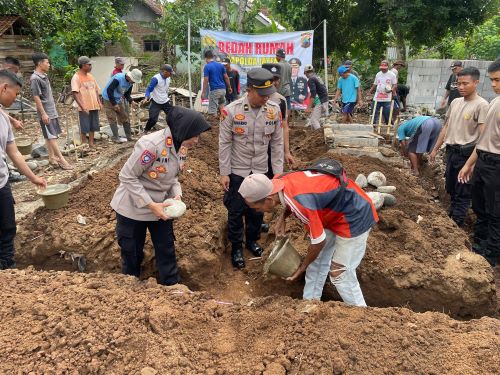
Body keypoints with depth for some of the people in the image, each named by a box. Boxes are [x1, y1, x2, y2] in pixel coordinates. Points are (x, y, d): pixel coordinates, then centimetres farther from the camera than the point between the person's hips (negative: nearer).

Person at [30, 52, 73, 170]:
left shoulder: (44, 76, 12)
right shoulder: (35, 78, -15)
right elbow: (36, 97, -18)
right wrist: (43, 114, -20)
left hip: (52, 111, 9)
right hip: (46, 113, -9)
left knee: (51, 136, 12)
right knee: (52, 136, -7)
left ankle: (52, 157, 19)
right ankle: (61, 160, -7)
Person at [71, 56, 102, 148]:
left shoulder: (90, 76, 13)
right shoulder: (76, 77, -9)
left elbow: (96, 90, 19)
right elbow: (75, 93, -16)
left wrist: (99, 102, 8)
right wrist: (82, 106, -22)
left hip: (94, 106, 7)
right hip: (84, 108, -7)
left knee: (93, 126, 12)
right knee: (84, 127, 0)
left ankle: (91, 143, 21)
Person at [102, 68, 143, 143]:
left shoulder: (130, 82, -4)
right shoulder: (118, 78, -28)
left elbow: (127, 93, 8)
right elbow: (109, 90, -27)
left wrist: (131, 101, -13)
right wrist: (114, 104, -24)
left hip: (119, 100, 7)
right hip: (109, 99, -7)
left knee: (125, 117, 6)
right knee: (113, 119, -6)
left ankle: (129, 136, 12)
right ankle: (115, 137, -1)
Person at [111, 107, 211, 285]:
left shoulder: (181, 146, -6)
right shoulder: (150, 144, -31)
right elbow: (127, 177, -24)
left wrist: (176, 194, -11)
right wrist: (151, 204, -26)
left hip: (160, 207, 6)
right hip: (133, 208, -6)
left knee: (167, 250, 13)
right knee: (132, 252, 13)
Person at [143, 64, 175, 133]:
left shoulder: (168, 79, 2)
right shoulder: (156, 78, -19)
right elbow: (149, 89, -17)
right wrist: (146, 97, -33)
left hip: (165, 102, 6)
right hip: (156, 103, -6)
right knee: (153, 119, -10)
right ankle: (145, 131, 11)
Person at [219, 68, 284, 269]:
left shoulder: (274, 110, -7)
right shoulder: (232, 110, -16)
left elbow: (277, 143, 1)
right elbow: (224, 143, -9)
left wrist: (278, 171, 1)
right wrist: (224, 173, -8)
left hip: (261, 171, 3)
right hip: (237, 171, -3)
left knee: (257, 209, 17)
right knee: (236, 210, 9)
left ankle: (252, 240, 41)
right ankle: (236, 247, 28)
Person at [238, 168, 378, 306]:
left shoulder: (301, 204, -37)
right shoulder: (278, 181, -12)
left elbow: (319, 242, -22)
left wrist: (302, 267, -5)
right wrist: (282, 217, -4)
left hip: (354, 216, -9)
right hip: (335, 210, 9)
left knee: (340, 274, -3)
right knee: (316, 259, 14)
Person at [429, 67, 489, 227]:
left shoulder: (481, 105, -14)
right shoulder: (455, 102, 8)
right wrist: (435, 149, 17)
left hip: (467, 153, -7)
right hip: (451, 151, 7)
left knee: (462, 193, 4)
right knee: (451, 188, 20)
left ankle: (455, 225, 13)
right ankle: (450, 216, 38)